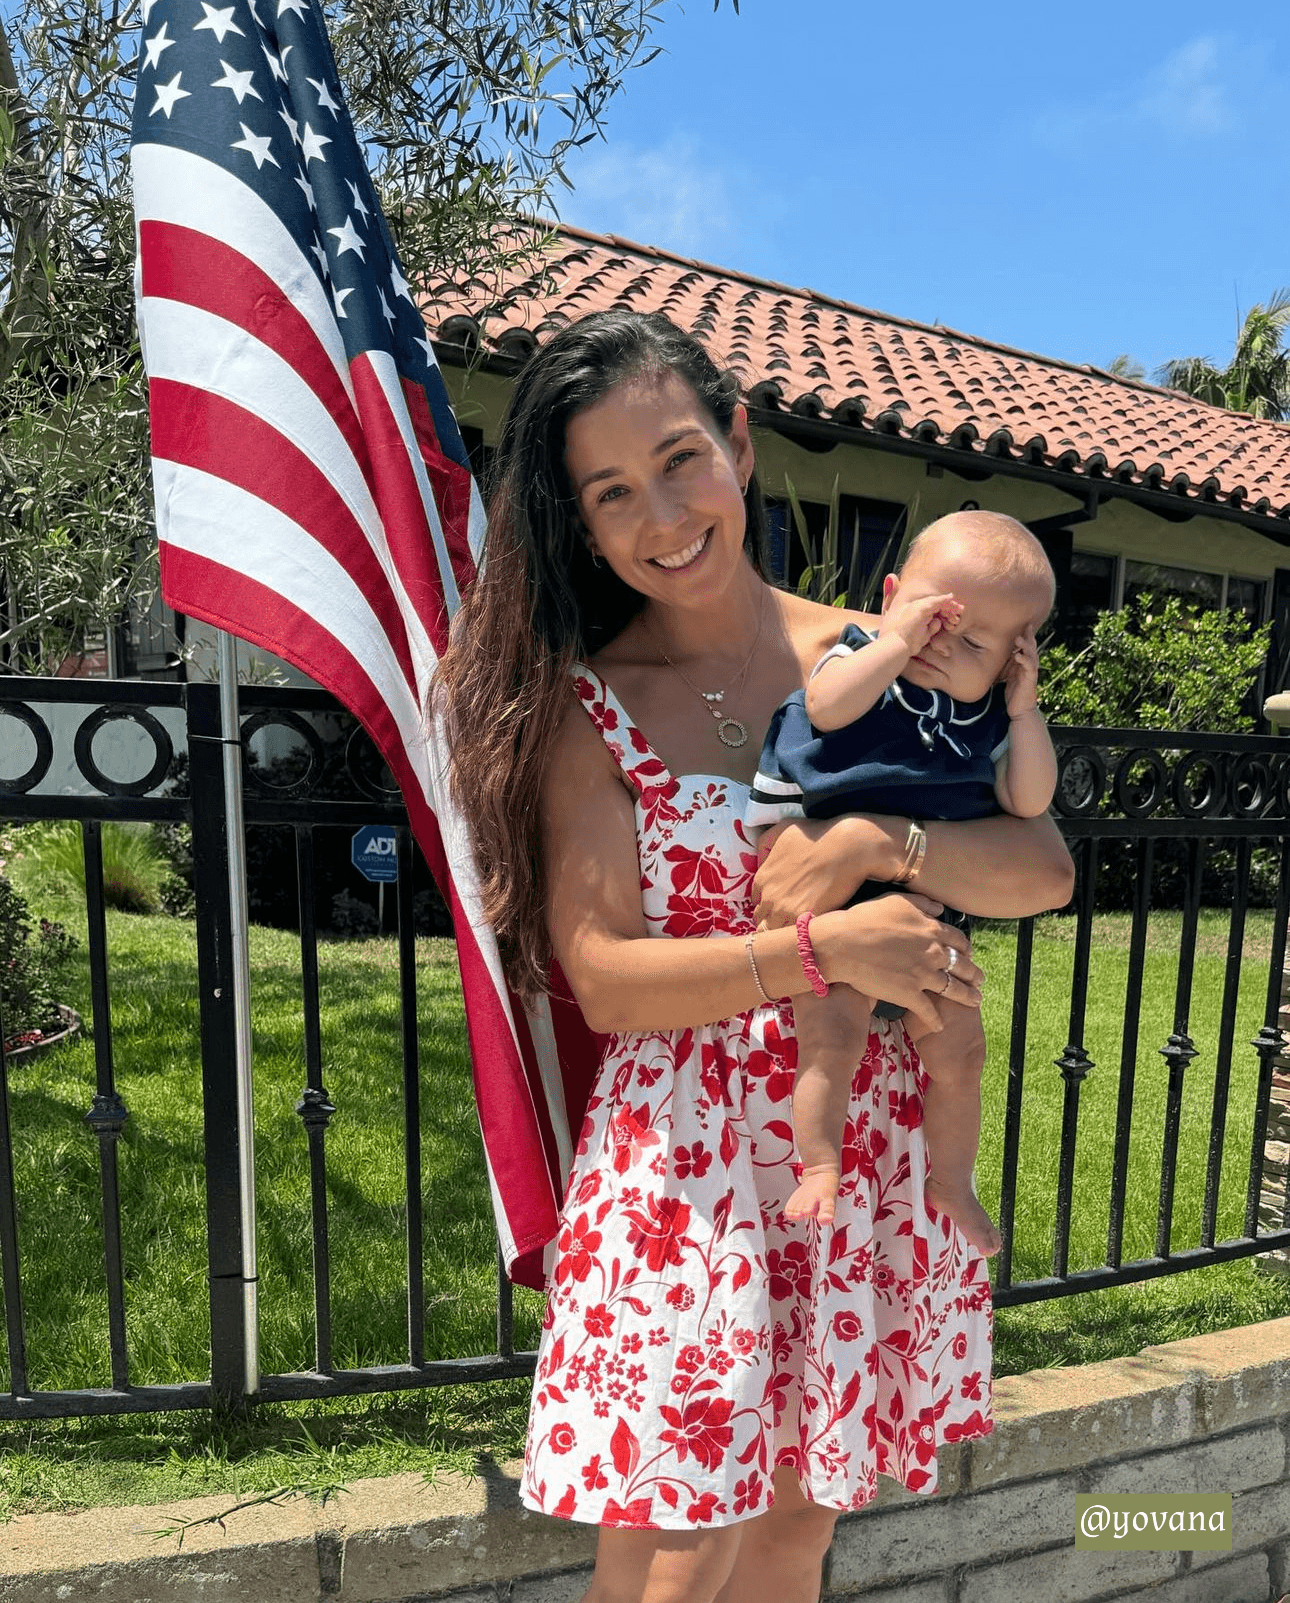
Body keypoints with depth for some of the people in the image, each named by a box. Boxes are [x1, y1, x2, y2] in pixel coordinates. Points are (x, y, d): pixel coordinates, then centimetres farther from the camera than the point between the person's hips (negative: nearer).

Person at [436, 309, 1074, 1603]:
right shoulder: (581, 705, -6)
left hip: (872, 1152, 3)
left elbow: (1044, 871, -2)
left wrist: (872, 840, -19)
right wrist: (827, 949, -22)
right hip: (682, 1166, -3)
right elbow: (601, 976, -13)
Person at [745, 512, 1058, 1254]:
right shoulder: (863, 659, -5)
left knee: (958, 1047, 10)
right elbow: (826, 706, -27)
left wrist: (1022, 710, -9)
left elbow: (1028, 802, -2)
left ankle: (950, 1182, 30)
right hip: (833, 903, -4)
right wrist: (897, 641, -25)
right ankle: (819, 1166, 1)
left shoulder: (991, 720, 5)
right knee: (833, 1031, -18)